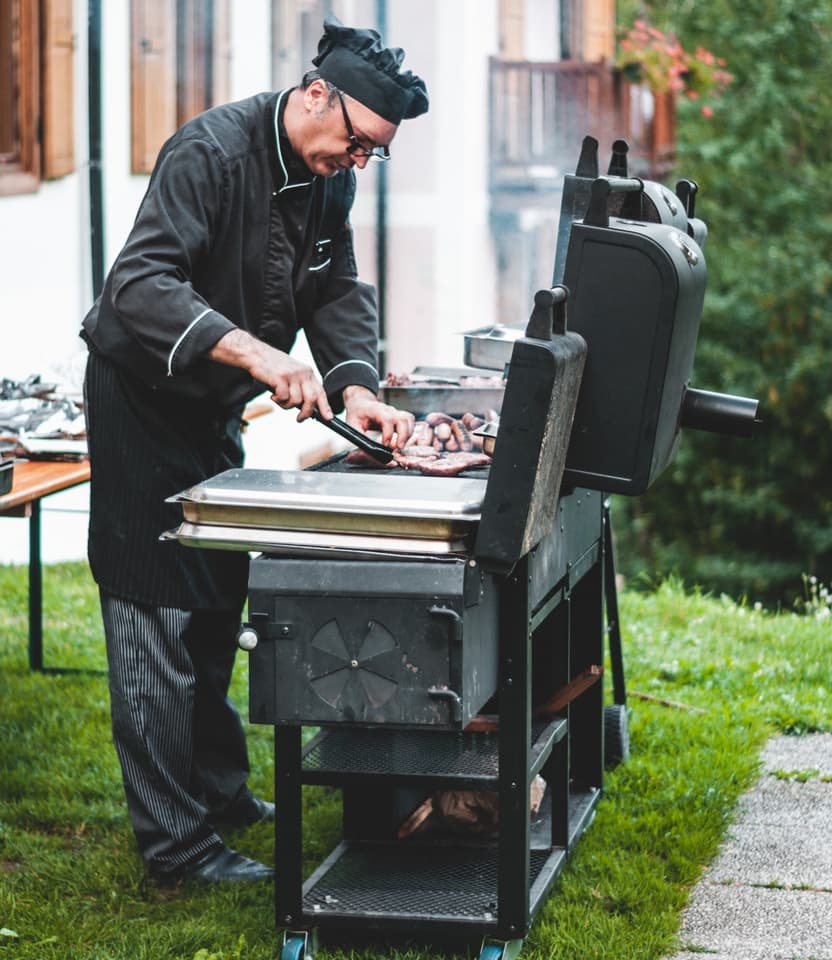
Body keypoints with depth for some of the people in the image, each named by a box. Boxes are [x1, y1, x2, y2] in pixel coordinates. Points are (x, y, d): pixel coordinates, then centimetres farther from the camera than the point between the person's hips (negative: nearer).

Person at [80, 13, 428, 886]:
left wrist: (356, 386, -17)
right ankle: (176, 844, -3)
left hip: (213, 407, 9)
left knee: (217, 603, 18)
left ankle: (219, 790, 32)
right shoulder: (211, 152, -27)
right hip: (142, 397, -9)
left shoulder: (328, 180, 1)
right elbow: (139, 283, -36)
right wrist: (254, 353, -47)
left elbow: (339, 291, 3)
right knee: (158, 616, -7)